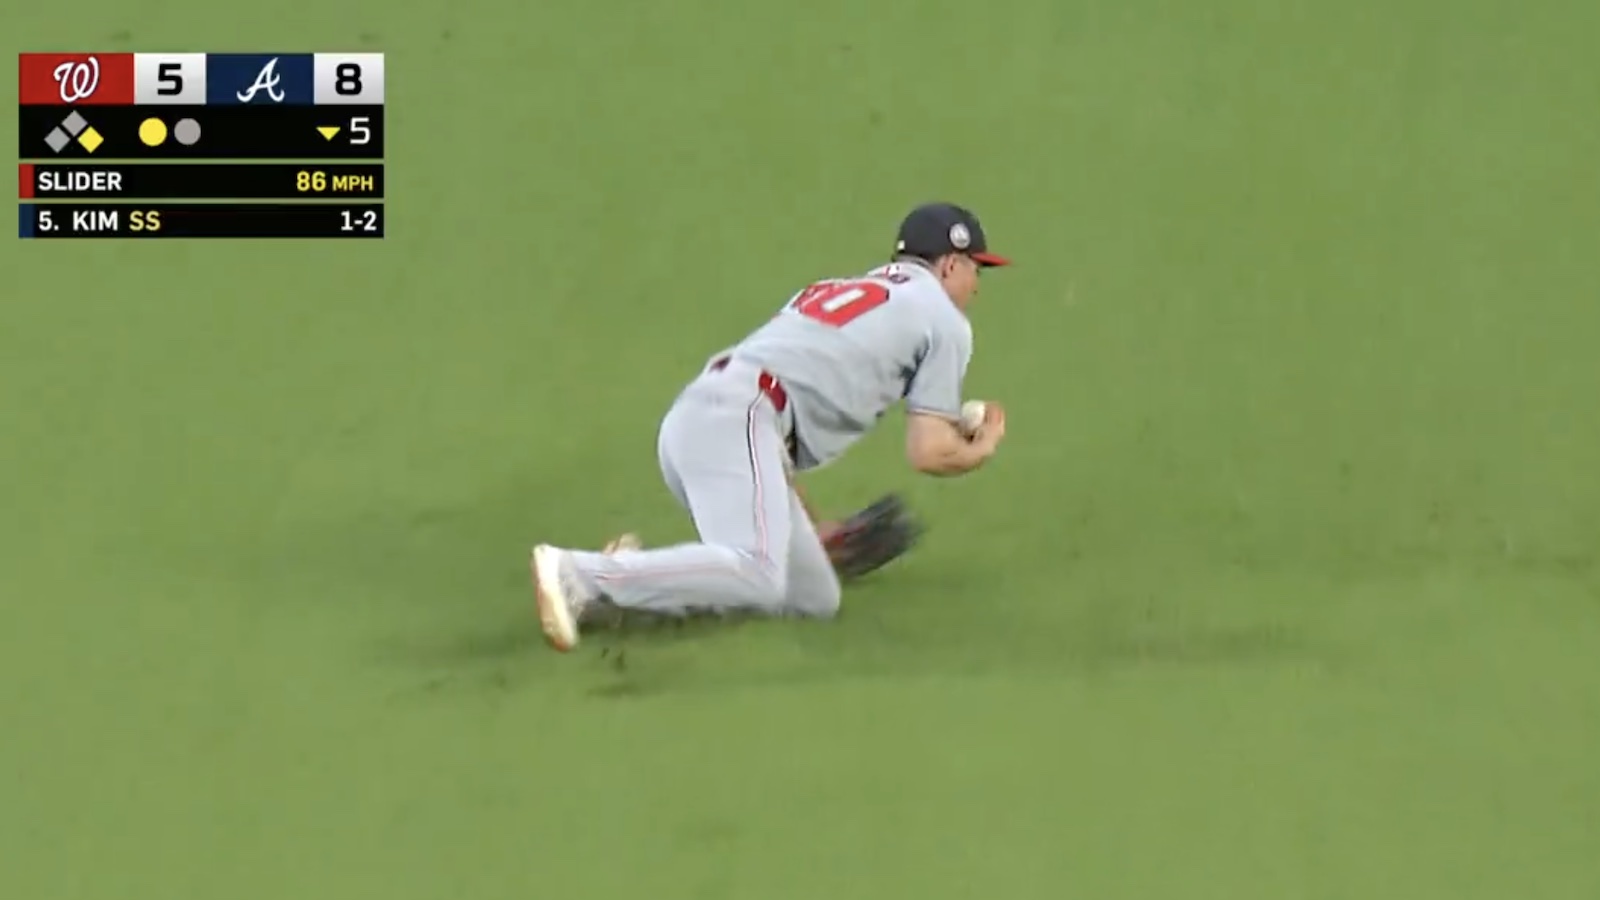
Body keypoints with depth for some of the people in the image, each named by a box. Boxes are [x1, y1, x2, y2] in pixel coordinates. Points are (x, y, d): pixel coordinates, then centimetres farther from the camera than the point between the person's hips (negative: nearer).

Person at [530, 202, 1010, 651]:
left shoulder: (833, 290, 34)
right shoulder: (943, 319, 11)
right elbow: (929, 453, 4)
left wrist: (805, 526, 37)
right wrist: (983, 449, 26)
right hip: (734, 419, -9)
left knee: (816, 598, 6)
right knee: (757, 580, -26)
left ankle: (634, 574, -3)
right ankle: (583, 573, -34)